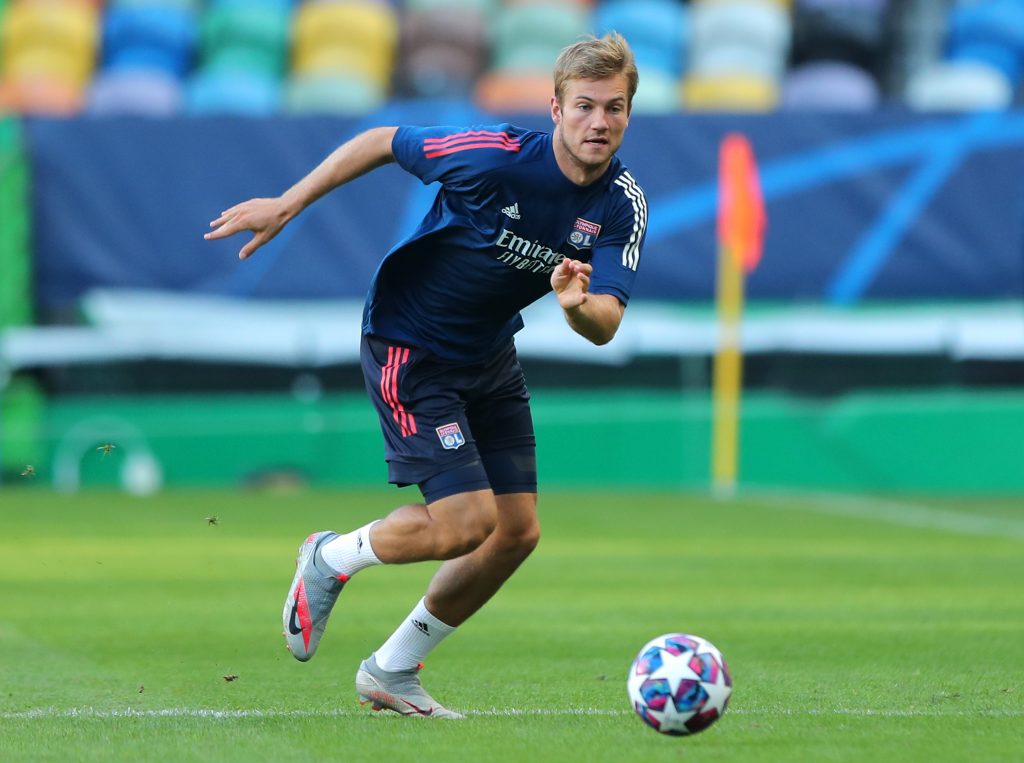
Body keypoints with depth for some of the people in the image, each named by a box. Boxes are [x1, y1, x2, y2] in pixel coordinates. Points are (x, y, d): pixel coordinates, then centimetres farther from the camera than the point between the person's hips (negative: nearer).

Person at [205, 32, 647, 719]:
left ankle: (393, 671, 22)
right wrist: (287, 205, -9)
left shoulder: (623, 205, -12)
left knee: (519, 532, 3)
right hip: (408, 346, -7)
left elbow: (606, 326, -20)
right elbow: (383, 143, -11)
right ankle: (332, 559, 13)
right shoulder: (494, 157, -26)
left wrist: (579, 305, -44)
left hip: (489, 354, 7)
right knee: (467, 522, -17)